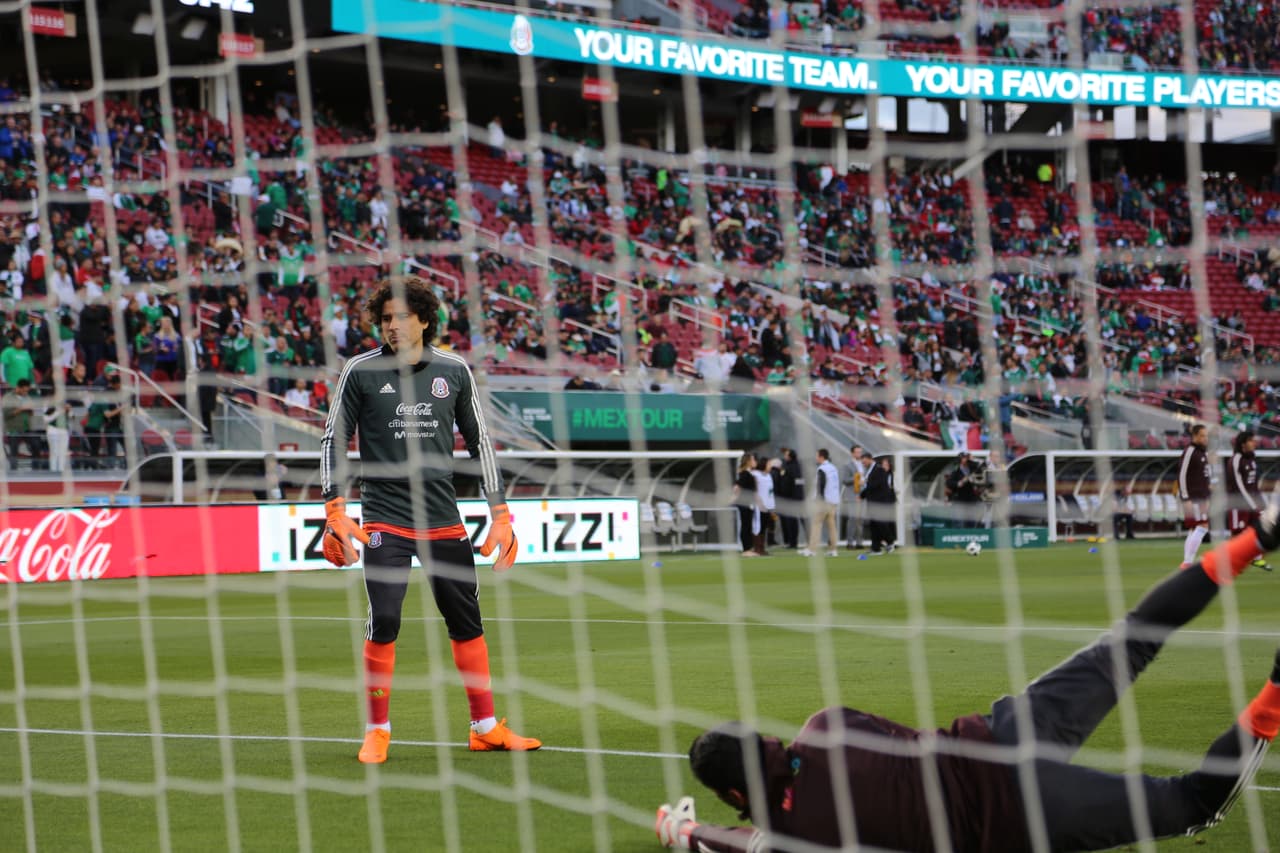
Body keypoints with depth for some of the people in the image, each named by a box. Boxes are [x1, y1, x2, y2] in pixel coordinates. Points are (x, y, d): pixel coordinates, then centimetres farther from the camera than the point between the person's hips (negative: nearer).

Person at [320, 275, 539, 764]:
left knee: (467, 621, 7)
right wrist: (336, 512, -6)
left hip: (444, 521, 3)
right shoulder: (361, 371, -2)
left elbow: (479, 441, 13)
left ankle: (486, 727, 19)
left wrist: (500, 515, 10)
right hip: (385, 521, -3)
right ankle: (377, 731, 2)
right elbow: (334, 441, 3)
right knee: (383, 621, -13)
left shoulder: (454, 371, 5)